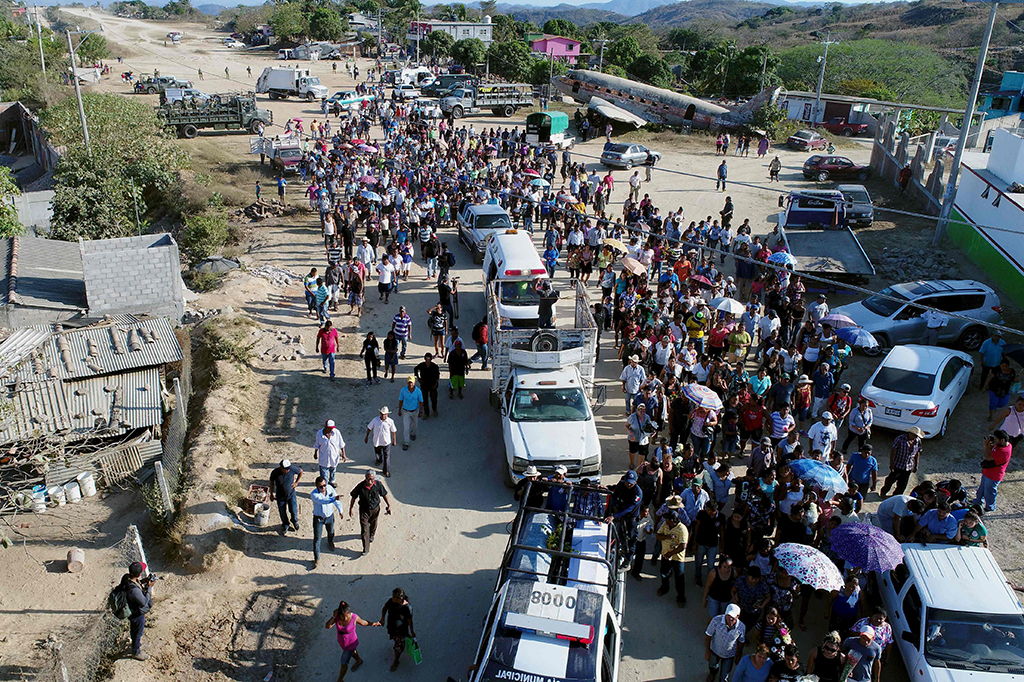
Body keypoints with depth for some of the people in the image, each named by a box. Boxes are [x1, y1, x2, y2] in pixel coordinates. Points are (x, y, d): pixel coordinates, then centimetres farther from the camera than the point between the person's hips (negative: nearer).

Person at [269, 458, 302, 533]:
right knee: (282, 513, 14)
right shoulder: (275, 473, -24)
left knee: (293, 510, 6)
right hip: (280, 496, 0)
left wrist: (296, 482, -4)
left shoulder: (292, 469, -24)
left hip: (291, 494, 0)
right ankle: (285, 525, 42)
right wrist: (272, 494, 4)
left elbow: (301, 472, -2)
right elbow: (272, 482, -4)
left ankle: (295, 521, 40)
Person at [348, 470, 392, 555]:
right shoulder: (360, 487, -25)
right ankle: (365, 549, 12)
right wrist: (350, 509, 0)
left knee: (373, 524, 27)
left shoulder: (378, 485, -21)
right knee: (364, 529, -1)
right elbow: (354, 497, -9)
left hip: (375, 509, 2)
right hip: (364, 510, -2)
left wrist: (389, 505, -2)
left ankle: (371, 535, 59)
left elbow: (384, 495, -4)